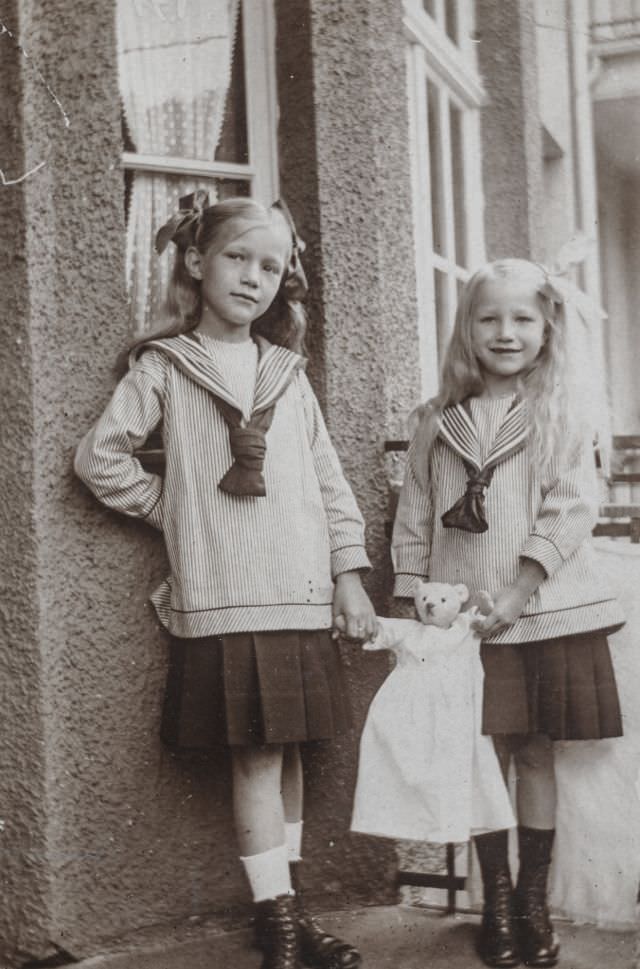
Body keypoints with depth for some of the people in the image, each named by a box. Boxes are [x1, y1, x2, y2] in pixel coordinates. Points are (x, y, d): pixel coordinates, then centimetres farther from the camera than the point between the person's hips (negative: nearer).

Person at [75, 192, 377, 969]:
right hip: (222, 602, -4)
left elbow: (328, 478, 12)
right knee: (257, 756, -4)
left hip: (301, 597, 4)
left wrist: (349, 574, 8)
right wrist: (170, 508, 1)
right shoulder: (164, 367, 1)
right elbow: (99, 456, -4)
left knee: (289, 752, 10)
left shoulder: (287, 373, 13)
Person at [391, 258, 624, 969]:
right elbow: (414, 517, 9)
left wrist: (514, 597, -15)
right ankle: (496, 903, 18)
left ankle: (533, 900, 20)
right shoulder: (438, 422, 7)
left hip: (544, 611, -1)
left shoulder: (563, 412, 1)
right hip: (461, 617, 1)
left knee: (535, 752, 7)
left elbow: (568, 512, -7)